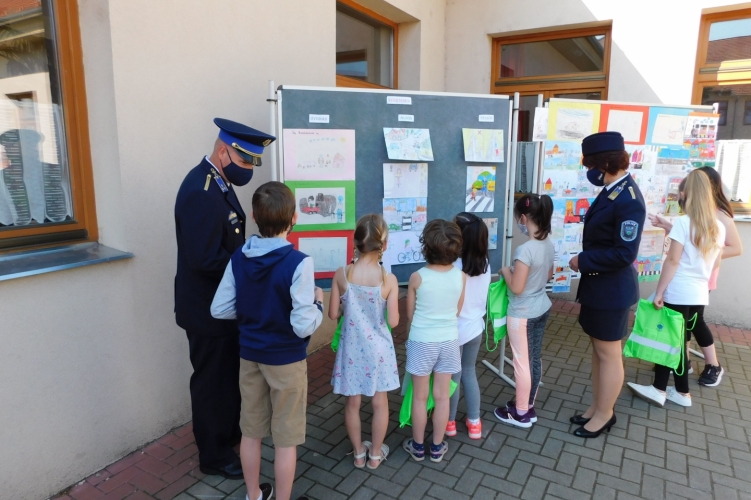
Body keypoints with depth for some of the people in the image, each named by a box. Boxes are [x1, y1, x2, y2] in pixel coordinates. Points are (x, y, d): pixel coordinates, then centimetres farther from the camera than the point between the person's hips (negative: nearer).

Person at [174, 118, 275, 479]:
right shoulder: (201, 192, -27)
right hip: (208, 309, -10)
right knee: (213, 381, 9)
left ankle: (229, 434, 46)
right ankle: (213, 455, 30)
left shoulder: (218, 183, 5)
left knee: (230, 376, 25)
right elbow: (204, 259, -32)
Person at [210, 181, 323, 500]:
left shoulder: (238, 257, -7)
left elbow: (220, 310, -2)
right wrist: (318, 303, -6)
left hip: (249, 355, 6)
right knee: (285, 438, 12)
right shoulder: (298, 262, -23)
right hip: (286, 359, -5)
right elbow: (303, 326, -25)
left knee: (251, 431, 21)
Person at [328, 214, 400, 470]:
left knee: (353, 402, 18)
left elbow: (333, 314, -6)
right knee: (380, 402, 18)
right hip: (378, 347, -1)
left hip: (352, 347, 1)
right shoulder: (389, 279, -16)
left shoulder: (341, 274, -13)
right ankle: (376, 454, 33)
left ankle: (359, 453, 34)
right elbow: (393, 321, -13)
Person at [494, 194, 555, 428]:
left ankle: (520, 414, 21)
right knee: (535, 359, 18)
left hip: (522, 314, -8)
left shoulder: (525, 249, -26)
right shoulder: (549, 245, 0)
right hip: (542, 309, 8)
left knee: (522, 363, 6)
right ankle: (528, 407, 33)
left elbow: (516, 288, -23)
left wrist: (506, 271, -7)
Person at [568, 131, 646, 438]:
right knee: (598, 349, 18)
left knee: (609, 354, 7)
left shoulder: (628, 200, -22)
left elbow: (624, 253, -23)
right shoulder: (612, 190, 5)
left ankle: (604, 415, 23)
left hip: (611, 290, -9)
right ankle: (597, 408, 33)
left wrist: (583, 260, -16)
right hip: (598, 285, 9)